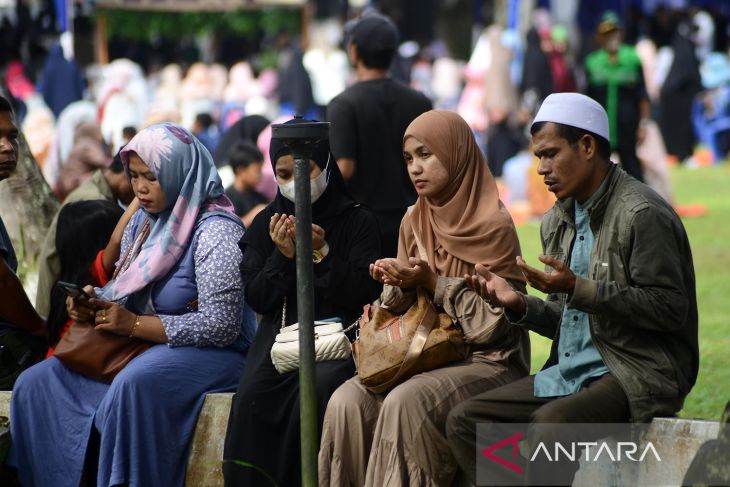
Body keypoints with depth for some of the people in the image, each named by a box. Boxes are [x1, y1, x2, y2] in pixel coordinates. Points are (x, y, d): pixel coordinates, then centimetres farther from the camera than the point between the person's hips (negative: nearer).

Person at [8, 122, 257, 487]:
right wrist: (93, 305, -5)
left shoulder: (216, 232, -15)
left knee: (133, 385, -40)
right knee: (35, 384, -6)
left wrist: (134, 325, -20)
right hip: (141, 349, 8)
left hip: (210, 354, -8)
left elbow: (221, 326, -21)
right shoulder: (142, 223, 11)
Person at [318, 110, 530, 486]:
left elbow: (493, 321, -12)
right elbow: (398, 309, 12)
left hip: (487, 362, -6)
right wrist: (400, 285, -10)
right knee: (346, 401, -21)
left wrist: (432, 283, -16)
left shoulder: (493, 227, -9)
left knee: (405, 403, -33)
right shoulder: (413, 222, 10)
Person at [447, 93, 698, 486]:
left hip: (636, 375, -9)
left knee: (551, 423, -35)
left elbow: (670, 308, -18)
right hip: (571, 372, 9)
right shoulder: (558, 221, 16)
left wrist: (578, 289, -23)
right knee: (464, 421, -4)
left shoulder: (642, 214, -12)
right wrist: (518, 304, 0)